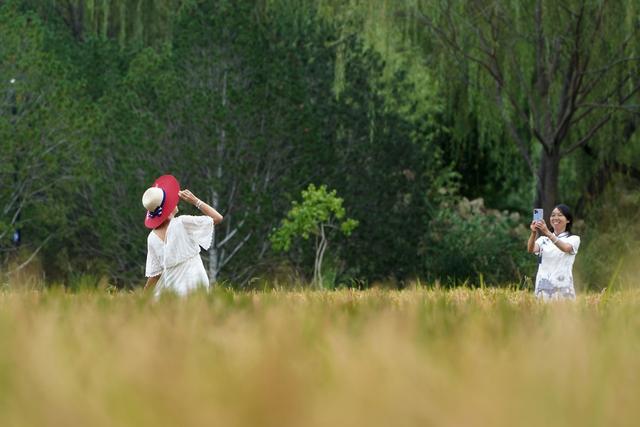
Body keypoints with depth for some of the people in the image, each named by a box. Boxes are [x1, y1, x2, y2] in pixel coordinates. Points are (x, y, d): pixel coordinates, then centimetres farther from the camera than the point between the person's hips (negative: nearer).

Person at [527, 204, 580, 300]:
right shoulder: (543, 239, 13)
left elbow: (566, 248, -19)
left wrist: (548, 233, -32)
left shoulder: (574, 239, 5)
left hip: (563, 287, -2)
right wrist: (533, 233, -26)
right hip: (543, 287, 2)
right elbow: (531, 249, -7)